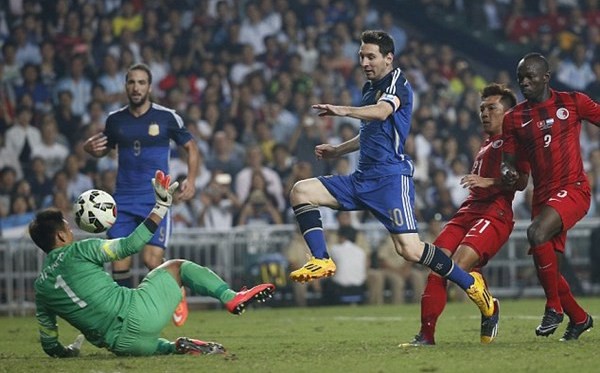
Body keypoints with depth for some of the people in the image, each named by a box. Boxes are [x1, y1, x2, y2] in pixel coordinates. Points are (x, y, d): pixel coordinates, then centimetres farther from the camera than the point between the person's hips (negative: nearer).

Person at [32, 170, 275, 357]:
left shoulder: (41, 287, 13)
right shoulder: (78, 252, -3)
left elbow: (50, 345, 15)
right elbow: (130, 245, -4)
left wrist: (68, 352, 36)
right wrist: (162, 206, 3)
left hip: (121, 344, 5)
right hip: (135, 314, -5)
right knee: (176, 267, 17)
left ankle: (176, 348, 5)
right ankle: (231, 298, 4)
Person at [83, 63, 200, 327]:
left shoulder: (167, 117, -3)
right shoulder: (115, 120, 6)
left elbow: (191, 147, 8)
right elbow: (105, 148, 22)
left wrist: (191, 180, -5)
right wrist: (91, 148, -2)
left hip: (156, 199, -3)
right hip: (123, 199, 3)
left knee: (153, 260, -13)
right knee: (119, 261, -6)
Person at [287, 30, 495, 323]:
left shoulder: (397, 82, -6)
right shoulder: (369, 89, 20)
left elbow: (382, 112, -29)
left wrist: (345, 110, -45)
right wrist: (337, 151, 33)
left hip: (391, 176, -9)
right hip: (362, 178, 9)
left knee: (409, 249, -18)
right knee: (301, 191, -6)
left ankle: (470, 283, 0)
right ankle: (321, 260, -14)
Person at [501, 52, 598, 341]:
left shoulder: (572, 102, 0)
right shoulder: (514, 118, 8)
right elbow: (508, 160, 10)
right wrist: (507, 173, -14)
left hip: (573, 188, -5)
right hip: (543, 196, 5)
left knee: (536, 232, -30)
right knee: (545, 268, 4)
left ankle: (554, 307, -17)